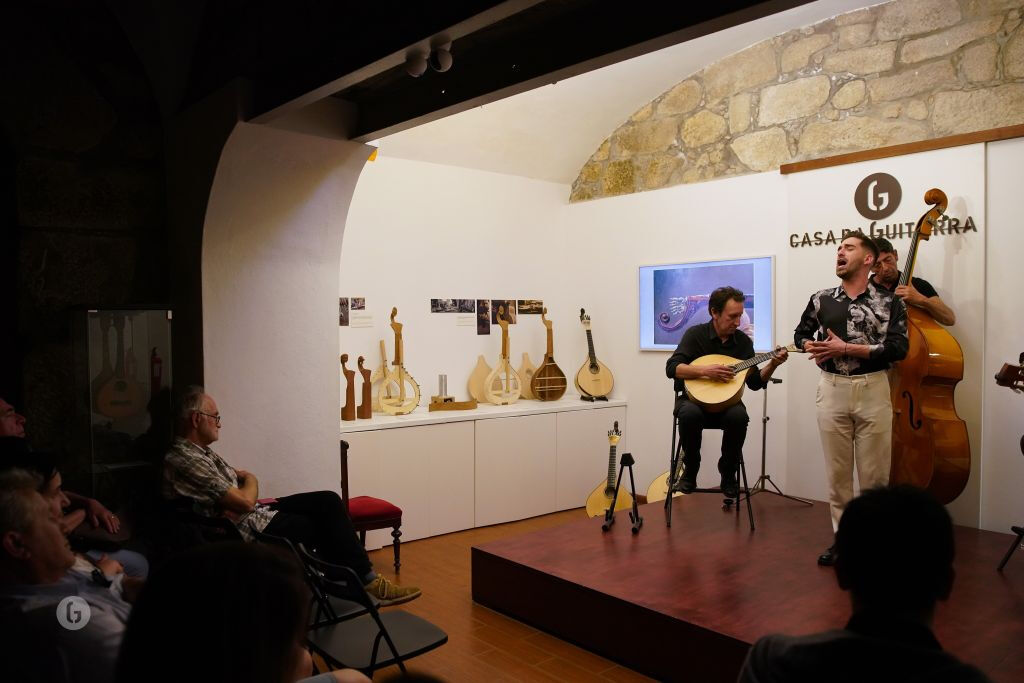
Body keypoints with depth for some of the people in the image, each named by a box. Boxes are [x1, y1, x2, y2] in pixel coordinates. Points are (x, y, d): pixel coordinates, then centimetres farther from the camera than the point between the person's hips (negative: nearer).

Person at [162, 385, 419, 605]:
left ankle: (365, 578, 0)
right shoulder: (184, 461, -22)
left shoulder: (200, 451, 11)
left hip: (255, 514, 10)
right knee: (328, 525, -6)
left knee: (328, 501, -1)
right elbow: (245, 501, -23)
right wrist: (250, 481, -1)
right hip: (248, 530, -10)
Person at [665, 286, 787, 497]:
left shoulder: (743, 341, 3)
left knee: (739, 416, -32)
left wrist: (772, 365, -13)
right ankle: (690, 470, -11)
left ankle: (728, 473, -8)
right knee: (690, 414, -37)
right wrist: (705, 371, -27)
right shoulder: (695, 334, -6)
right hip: (694, 397, -2)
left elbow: (755, 383, 4)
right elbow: (671, 368, -17)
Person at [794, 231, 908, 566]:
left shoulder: (889, 301, -1)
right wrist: (814, 349, -3)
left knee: (874, 473, 3)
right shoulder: (821, 299, 7)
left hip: (873, 390, -2)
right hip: (832, 389, 2)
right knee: (837, 471, 8)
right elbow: (801, 335, 20)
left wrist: (846, 349, -15)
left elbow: (898, 348, -11)